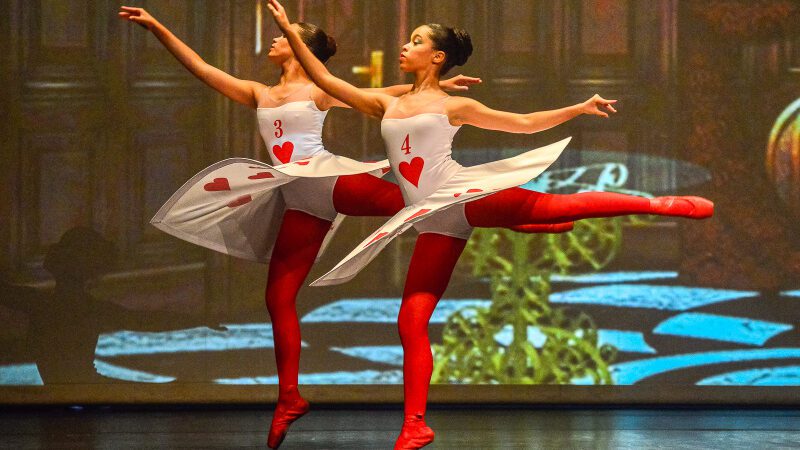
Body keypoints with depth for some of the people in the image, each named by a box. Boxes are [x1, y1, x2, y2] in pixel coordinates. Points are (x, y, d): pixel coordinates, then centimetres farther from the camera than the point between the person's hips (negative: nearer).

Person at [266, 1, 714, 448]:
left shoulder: (454, 106, 9)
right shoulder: (386, 105, 19)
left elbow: (523, 122, 13)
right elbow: (327, 81, 18)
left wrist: (580, 108, 7)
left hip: (466, 195, -3)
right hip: (434, 223, 3)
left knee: (557, 205, -20)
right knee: (412, 321, -5)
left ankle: (660, 204, -11)